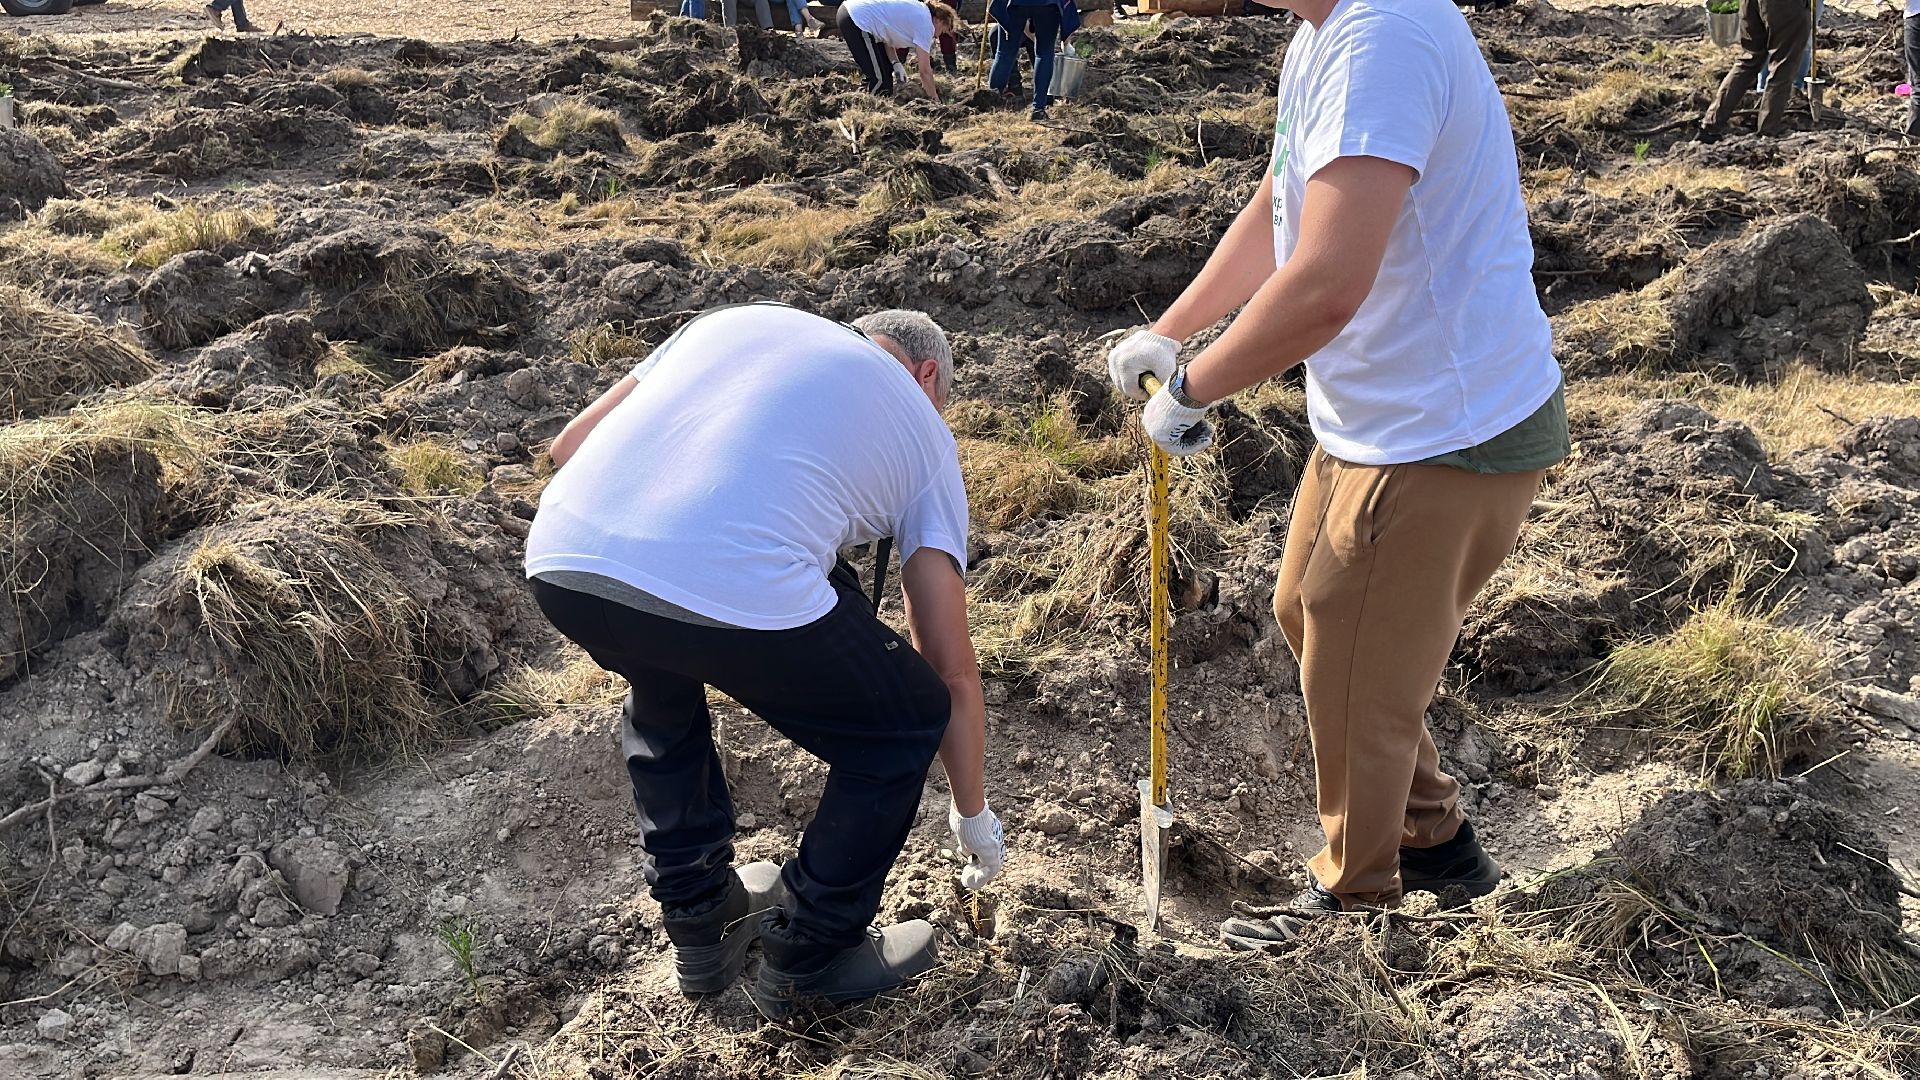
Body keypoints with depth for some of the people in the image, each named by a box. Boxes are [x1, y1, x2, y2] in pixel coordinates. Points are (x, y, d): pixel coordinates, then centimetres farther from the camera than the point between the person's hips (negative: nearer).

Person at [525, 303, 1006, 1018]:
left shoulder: (739, 320, 32)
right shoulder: (922, 429, 24)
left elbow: (571, 445, 28)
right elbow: (953, 670, 23)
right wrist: (973, 814, 38)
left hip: (559, 565, 5)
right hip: (738, 597, -5)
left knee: (661, 691, 39)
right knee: (907, 725, 23)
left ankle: (698, 920, 48)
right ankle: (808, 959, 35)